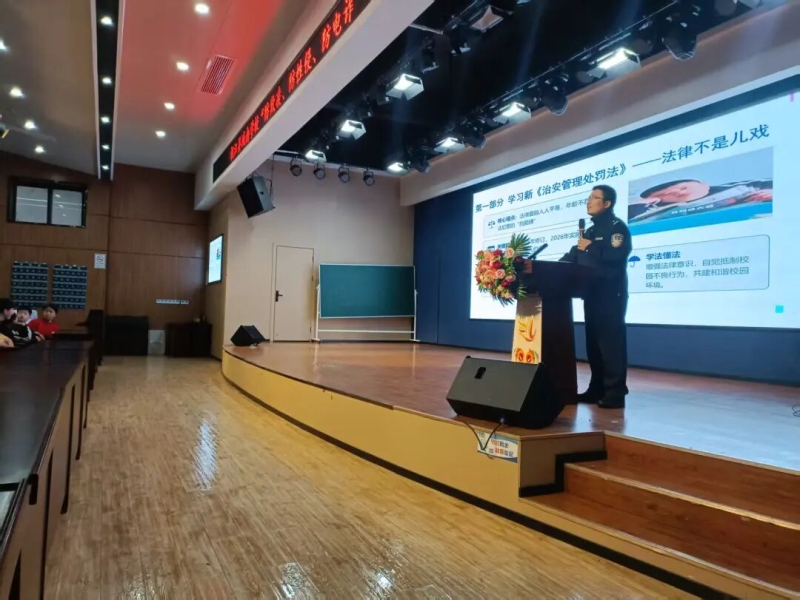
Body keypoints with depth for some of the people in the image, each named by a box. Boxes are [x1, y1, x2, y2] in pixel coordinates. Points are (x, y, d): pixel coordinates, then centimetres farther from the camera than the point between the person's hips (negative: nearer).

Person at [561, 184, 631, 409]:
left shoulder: (617, 227, -4)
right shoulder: (590, 231, 22)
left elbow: (616, 256, -22)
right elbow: (572, 258, 19)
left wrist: (590, 248, -13)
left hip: (611, 294, -8)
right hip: (591, 294, 9)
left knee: (611, 342, -8)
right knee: (593, 342, 10)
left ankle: (615, 392, -4)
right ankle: (597, 389, 17)